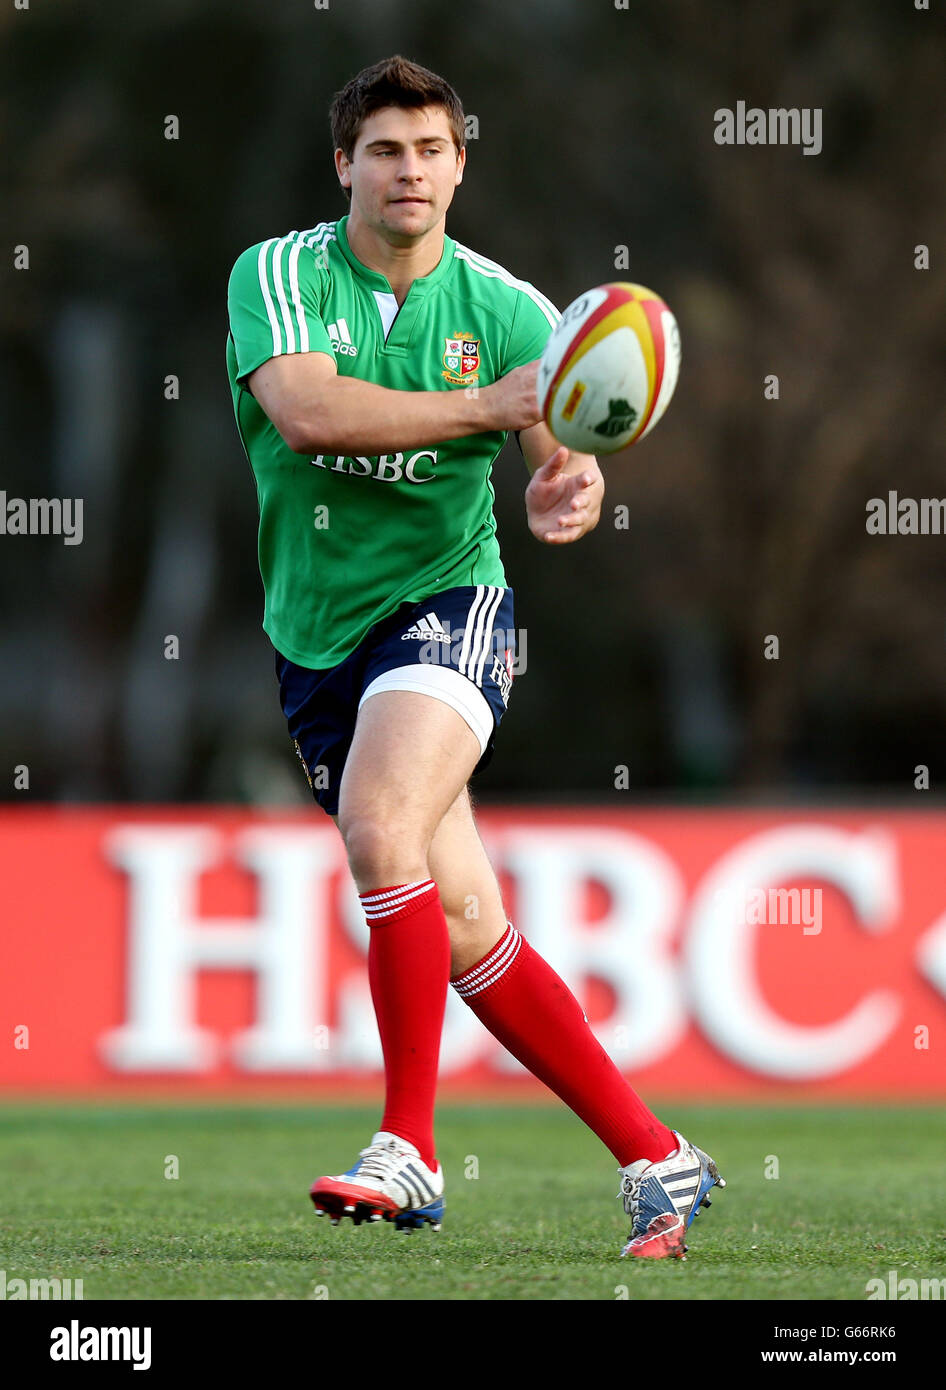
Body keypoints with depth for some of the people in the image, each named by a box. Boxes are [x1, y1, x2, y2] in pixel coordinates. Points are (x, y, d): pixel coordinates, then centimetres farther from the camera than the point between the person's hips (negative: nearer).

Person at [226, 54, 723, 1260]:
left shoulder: (505, 310, -3)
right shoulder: (278, 276, -4)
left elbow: (562, 462, -7)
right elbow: (305, 409, -22)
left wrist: (566, 494, -33)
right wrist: (486, 406, -30)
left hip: (444, 603, -2)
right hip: (315, 643, 2)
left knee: (379, 826, -29)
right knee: (466, 932, 2)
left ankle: (410, 1148, -22)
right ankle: (658, 1160, 12)